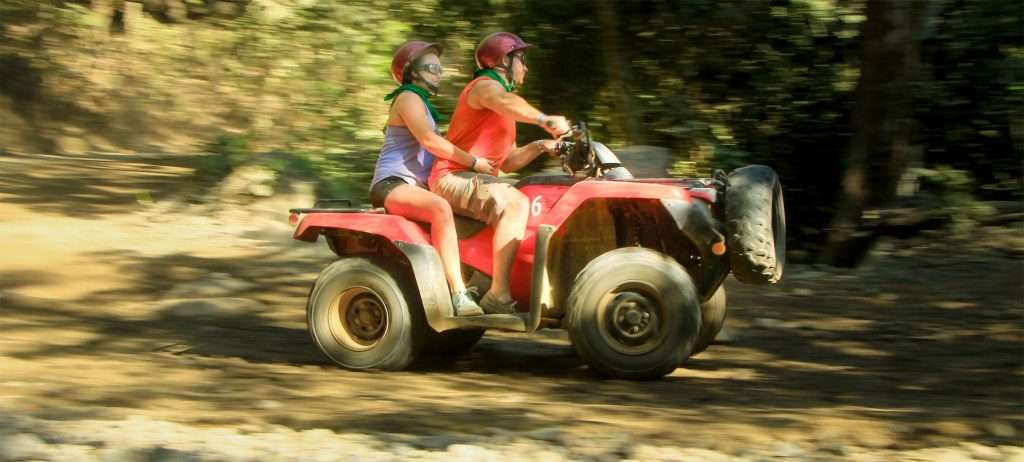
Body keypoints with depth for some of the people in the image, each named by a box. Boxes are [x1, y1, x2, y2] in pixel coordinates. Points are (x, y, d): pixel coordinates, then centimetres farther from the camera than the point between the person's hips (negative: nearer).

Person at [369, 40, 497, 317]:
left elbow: (435, 146, 30)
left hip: (415, 186, 11)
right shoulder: (408, 97, -4)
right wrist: (473, 163, -17)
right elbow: (428, 140, -19)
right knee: (441, 208, -37)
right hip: (393, 185, -11)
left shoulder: (421, 102, 28)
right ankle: (459, 294, -45)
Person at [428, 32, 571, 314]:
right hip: (453, 178, -11)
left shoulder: (503, 115, 27)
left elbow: (507, 162, 23)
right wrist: (544, 119, -43)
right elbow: (505, 102, -31)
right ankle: (498, 296, -37)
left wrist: (539, 147, 7)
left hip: (480, 180, 11)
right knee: (515, 203, -31)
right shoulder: (485, 86, -5)